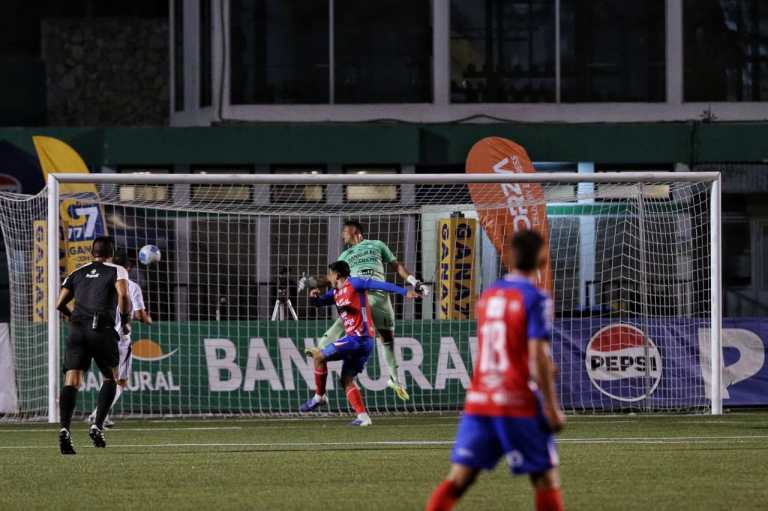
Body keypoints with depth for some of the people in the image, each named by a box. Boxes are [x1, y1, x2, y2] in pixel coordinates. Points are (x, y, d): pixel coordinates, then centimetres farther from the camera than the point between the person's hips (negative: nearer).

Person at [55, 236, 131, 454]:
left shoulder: (77, 273, 20)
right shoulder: (117, 271, 10)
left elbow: (60, 304, 15)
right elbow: (123, 295, -10)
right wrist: (125, 321, 3)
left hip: (77, 330, 3)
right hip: (102, 329, -2)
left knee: (71, 381, -4)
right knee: (110, 378, 15)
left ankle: (65, 428, -23)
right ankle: (97, 426, -1)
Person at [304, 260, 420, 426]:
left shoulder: (353, 284, -6)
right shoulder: (335, 293, 19)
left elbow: (380, 285, -13)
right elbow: (318, 302, 29)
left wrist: (404, 292, -23)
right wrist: (314, 296, 4)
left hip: (359, 338, -9)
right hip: (356, 340, 9)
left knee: (319, 355, -11)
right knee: (346, 380, 7)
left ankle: (320, 395, 0)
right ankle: (363, 417, 1)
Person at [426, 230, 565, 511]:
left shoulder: (487, 295, 12)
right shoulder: (536, 299, -9)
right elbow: (537, 357, -15)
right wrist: (552, 408, -11)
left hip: (479, 402, 6)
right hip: (519, 404, -6)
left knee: (458, 478, 2)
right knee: (545, 477, 5)